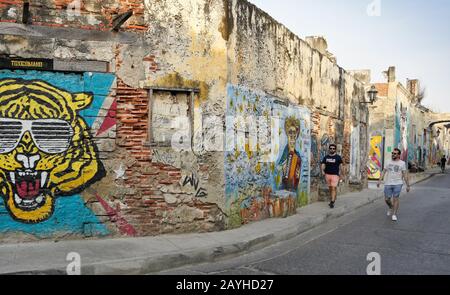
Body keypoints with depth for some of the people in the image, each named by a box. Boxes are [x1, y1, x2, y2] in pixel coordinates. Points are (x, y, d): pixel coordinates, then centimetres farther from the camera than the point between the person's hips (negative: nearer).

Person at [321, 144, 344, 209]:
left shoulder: (338, 157, 0)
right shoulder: (326, 157, 9)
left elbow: (341, 166, 3)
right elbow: (323, 164, 6)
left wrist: (342, 175, 2)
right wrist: (322, 170, -14)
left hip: (335, 175, -4)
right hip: (327, 174, 4)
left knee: (334, 188, -12)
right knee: (330, 188, 12)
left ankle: (332, 202, -15)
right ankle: (333, 199, 28)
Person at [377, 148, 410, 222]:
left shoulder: (402, 163, 1)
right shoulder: (388, 162, 11)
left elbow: (405, 175, -1)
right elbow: (384, 172, 11)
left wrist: (408, 185, -4)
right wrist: (380, 180, -1)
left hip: (397, 183, -3)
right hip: (388, 183, 3)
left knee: (396, 198, -6)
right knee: (387, 199, 4)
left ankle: (395, 214, 2)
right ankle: (391, 207, 35)